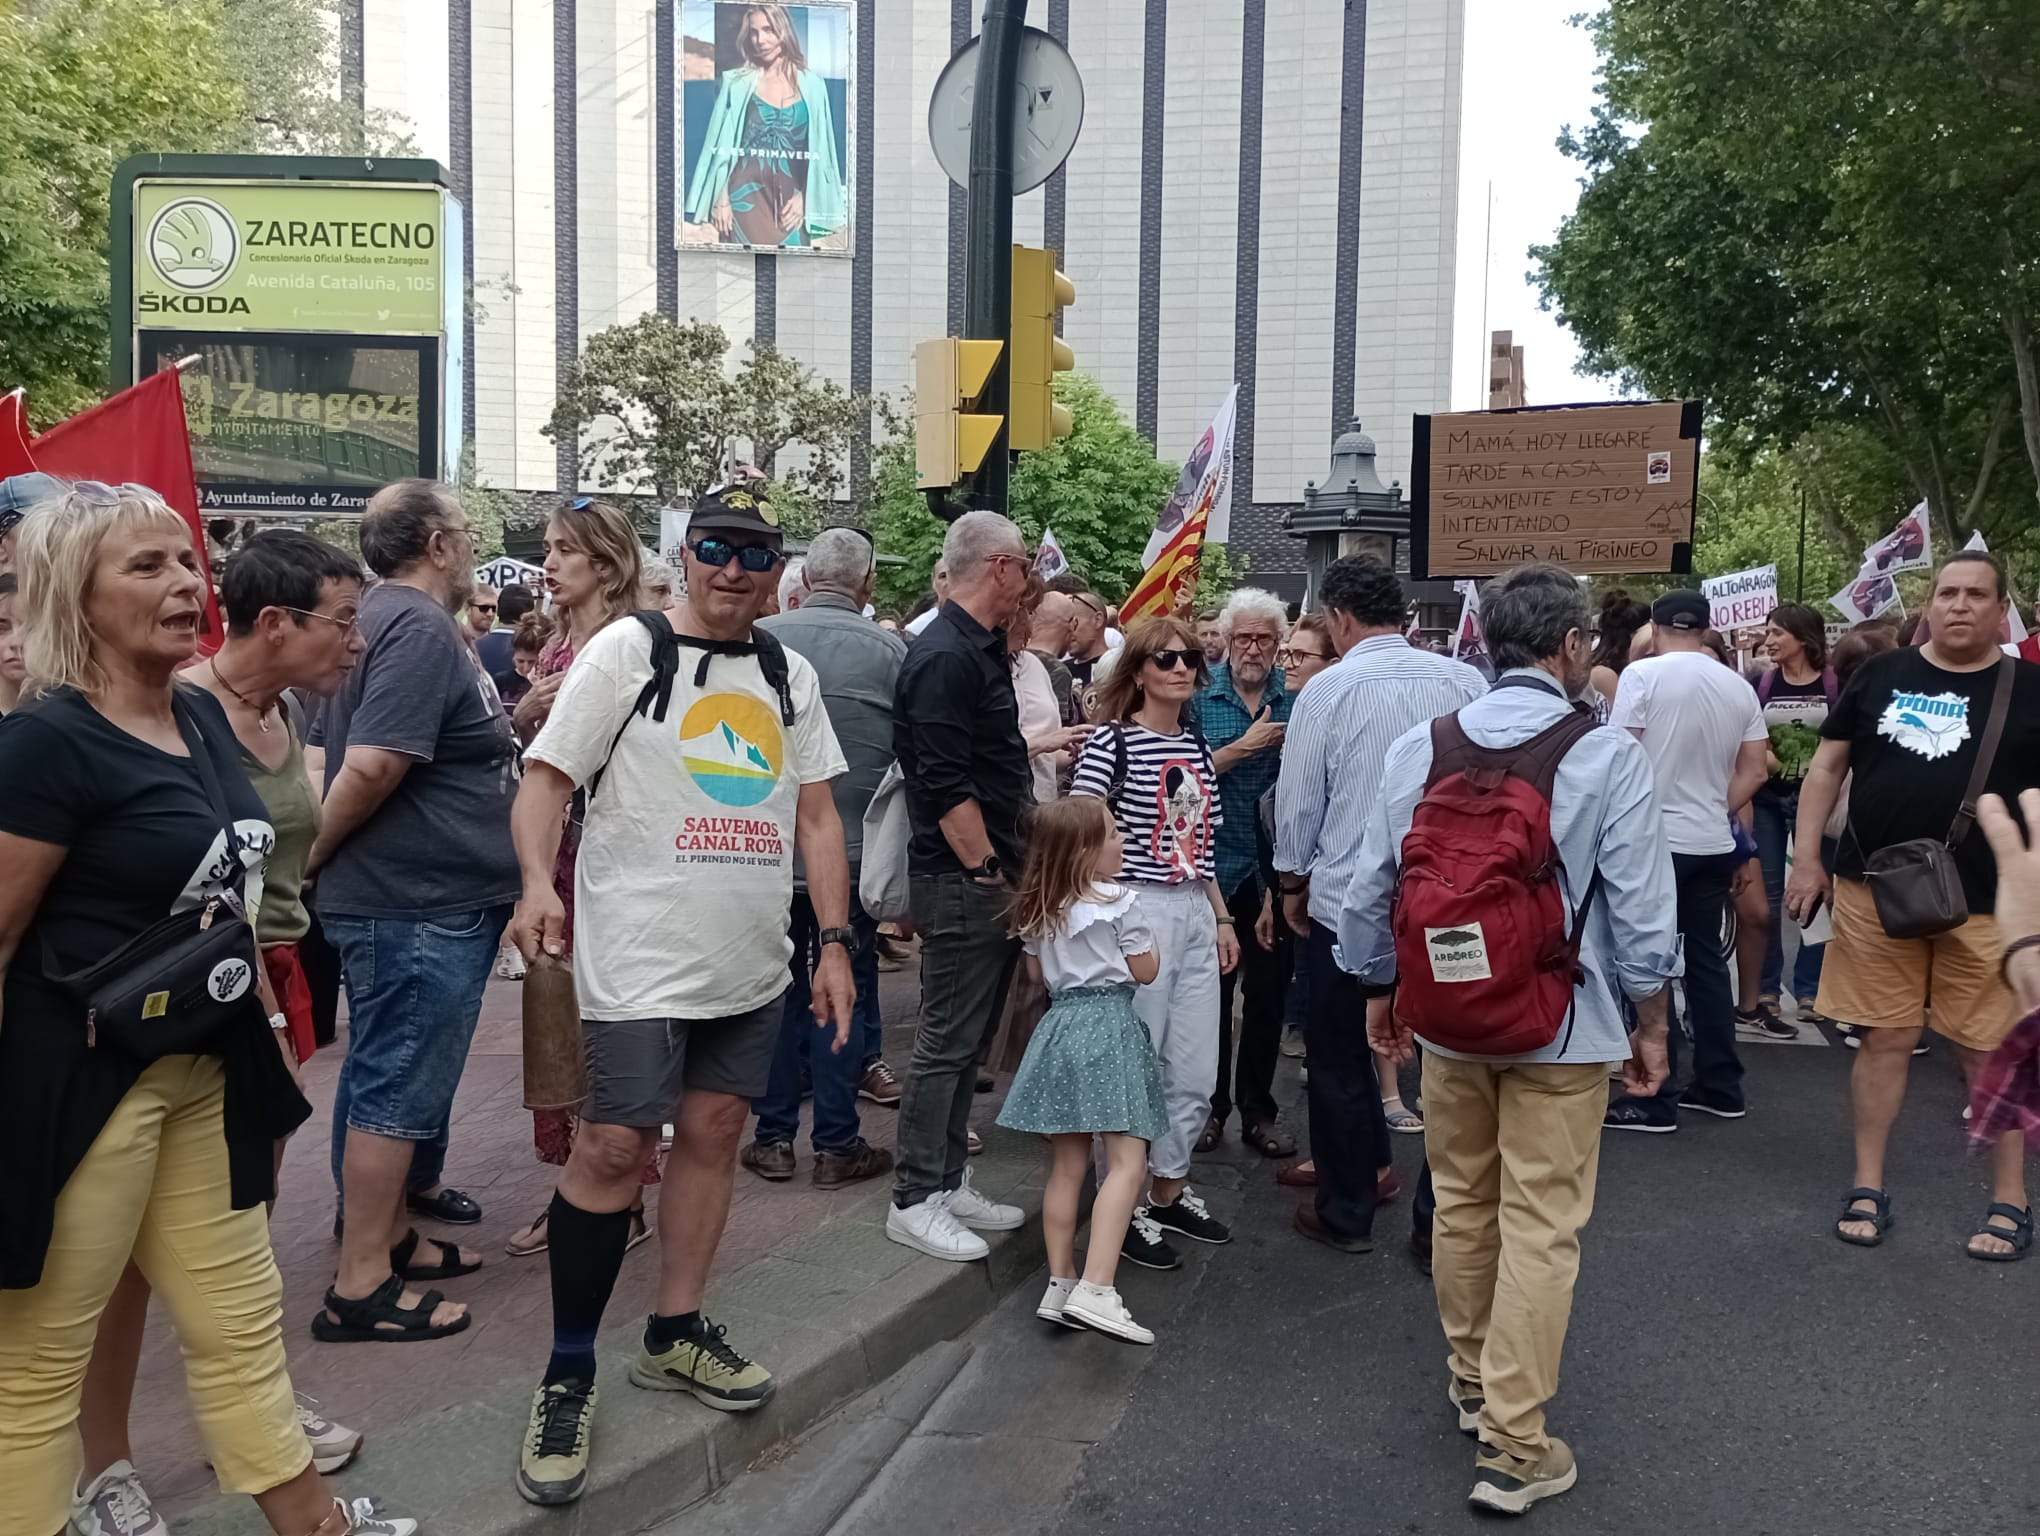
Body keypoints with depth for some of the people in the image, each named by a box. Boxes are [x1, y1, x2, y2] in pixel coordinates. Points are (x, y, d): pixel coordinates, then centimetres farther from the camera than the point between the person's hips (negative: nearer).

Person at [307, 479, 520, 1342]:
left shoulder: (382, 619, 13)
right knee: (398, 1087, -3)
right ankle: (360, 1287, 6)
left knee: (393, 1077, 19)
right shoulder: (422, 629, -18)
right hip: (419, 903, -10)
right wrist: (315, 857, -11)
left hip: (410, 899, 10)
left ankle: (389, 1232, 33)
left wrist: (517, 718, 14)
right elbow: (371, 766, -27)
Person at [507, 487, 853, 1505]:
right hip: (641, 955, -5)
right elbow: (545, 777, -6)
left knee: (713, 1132, 11)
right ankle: (568, 1376, 9)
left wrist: (835, 940, 7)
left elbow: (815, 814, 13)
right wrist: (538, 879, -24)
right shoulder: (627, 649, -3)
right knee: (614, 1147, -5)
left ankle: (676, 1333, 28)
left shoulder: (790, 674, 11)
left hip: (752, 961, 5)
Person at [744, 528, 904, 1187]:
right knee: (843, 990, 8)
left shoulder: (760, 639, -4)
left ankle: (773, 1136, 19)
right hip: (855, 848, -1)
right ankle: (837, 1144, 14)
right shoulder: (891, 650, -8)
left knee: (778, 988, 12)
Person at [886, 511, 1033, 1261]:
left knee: (967, 1038, 16)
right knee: (948, 1042, -2)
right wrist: (988, 872, -18)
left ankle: (950, 1183, 27)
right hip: (961, 881, -10)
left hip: (990, 878, 10)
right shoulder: (945, 657, -18)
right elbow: (946, 786, -22)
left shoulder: (979, 650, 15)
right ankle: (915, 1201, 9)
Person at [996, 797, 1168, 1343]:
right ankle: (1096, 1290, -18)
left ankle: (1060, 1285, 13)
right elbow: (1145, 972, -1)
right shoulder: (1119, 903, -8)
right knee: (1127, 1163, -7)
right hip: (1109, 1026, -7)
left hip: (1060, 1026, 7)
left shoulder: (1037, 910, 10)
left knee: (1068, 1165, 11)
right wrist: (1147, 943, 18)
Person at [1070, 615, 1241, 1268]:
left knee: (1196, 1073, 12)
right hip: (1138, 910, -7)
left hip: (1195, 913, 7)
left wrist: (1222, 917, 19)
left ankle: (1170, 1190, 30)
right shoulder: (1112, 741, -9)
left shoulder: (1196, 745, 13)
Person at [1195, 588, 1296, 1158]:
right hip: (1214, 868, -2)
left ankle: (1258, 1111, 23)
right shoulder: (1199, 695, -3)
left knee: (1268, 993, 10)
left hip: (1275, 872, 2)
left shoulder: (1296, 699, 2)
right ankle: (1209, 1105, 23)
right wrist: (1244, 747, -17)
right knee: (1210, 989, 8)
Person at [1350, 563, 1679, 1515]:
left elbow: (1369, 892, 1)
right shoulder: (1608, 755, -12)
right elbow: (1641, 910, -10)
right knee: (1540, 1229, 4)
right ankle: (1512, 1448, 10)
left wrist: (1379, 989, 17)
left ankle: (1471, 1379, 40)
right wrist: (1651, 1023, 4)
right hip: (1563, 1025, -4)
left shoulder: (1418, 747, -3)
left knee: (1462, 1204, 19)